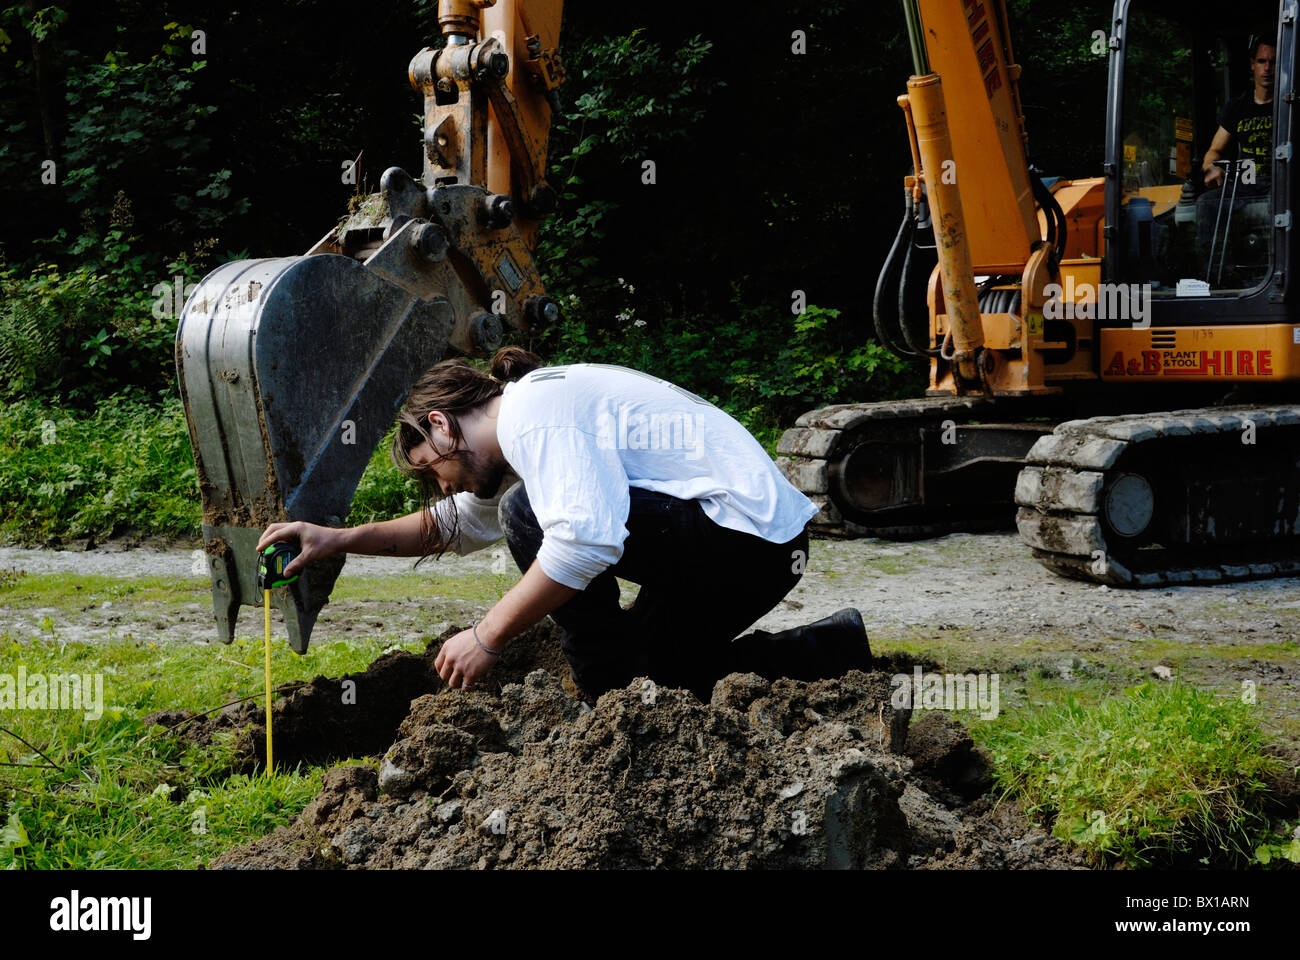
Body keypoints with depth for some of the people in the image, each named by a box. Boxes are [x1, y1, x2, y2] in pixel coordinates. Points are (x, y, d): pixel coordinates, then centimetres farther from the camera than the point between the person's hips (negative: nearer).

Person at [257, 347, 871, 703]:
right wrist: (338, 540, 26)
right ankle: (831, 652, 23)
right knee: (657, 670, 24)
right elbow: (456, 524, 34)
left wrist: (488, 636, -20)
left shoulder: (531, 412, -13)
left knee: (529, 515, -15)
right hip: (771, 548, 11)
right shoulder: (539, 413, 20)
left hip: (749, 536, -11)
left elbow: (585, 539, -30)